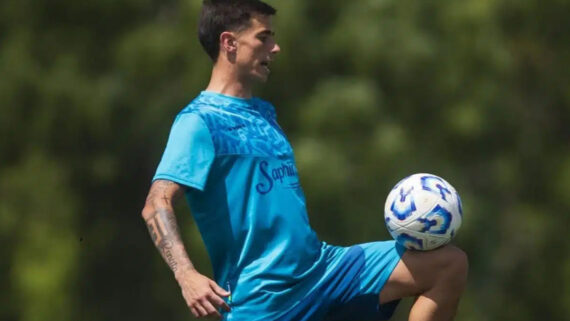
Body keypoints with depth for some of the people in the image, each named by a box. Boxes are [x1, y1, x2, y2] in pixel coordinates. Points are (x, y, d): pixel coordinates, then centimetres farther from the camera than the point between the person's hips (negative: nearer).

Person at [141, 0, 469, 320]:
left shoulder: (263, 113, 18)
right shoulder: (200, 121, -9)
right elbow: (157, 205, -19)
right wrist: (187, 275, -35)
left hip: (323, 267, 8)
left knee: (450, 265, -2)